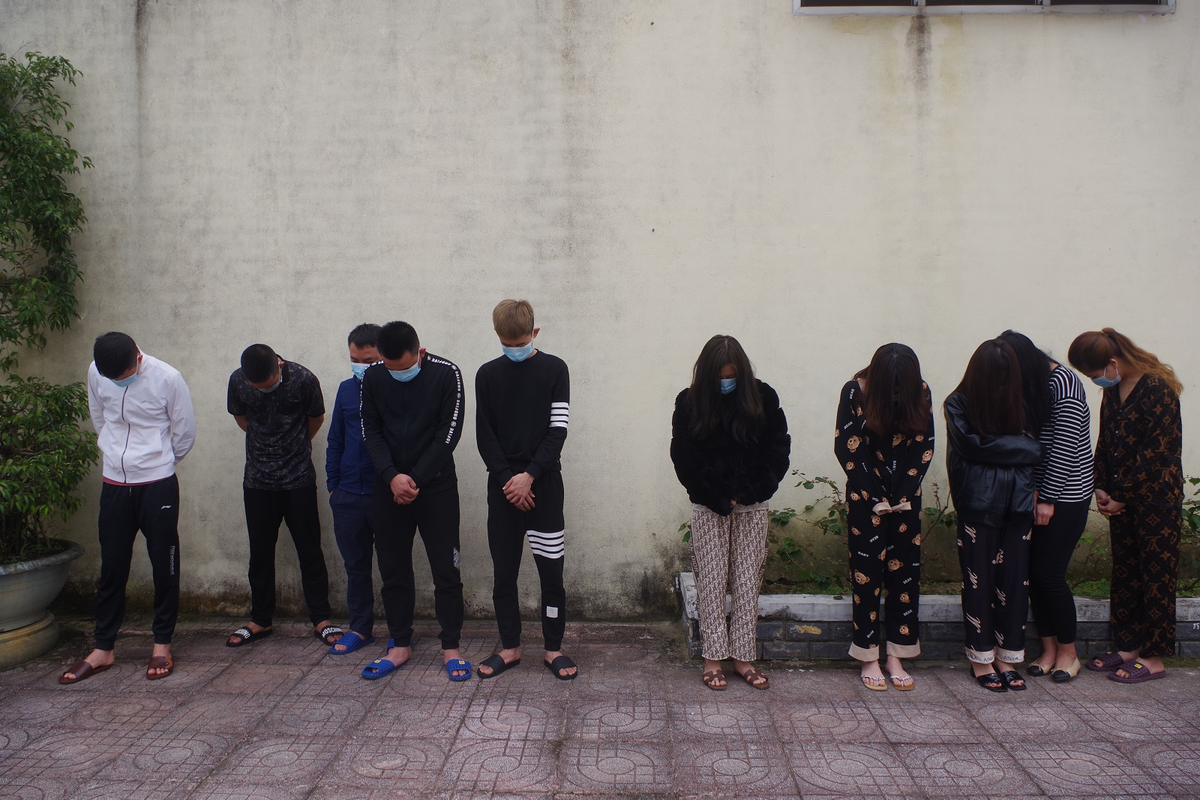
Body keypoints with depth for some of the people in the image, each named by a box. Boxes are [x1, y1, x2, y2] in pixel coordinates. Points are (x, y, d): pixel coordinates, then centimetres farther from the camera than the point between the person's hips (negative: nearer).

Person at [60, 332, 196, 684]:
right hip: (114, 484, 3)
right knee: (111, 567, 9)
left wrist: (156, 463, 9)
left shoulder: (167, 378, -15)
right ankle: (103, 649, 20)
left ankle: (162, 645, 17)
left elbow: (185, 433, -4)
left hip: (158, 486, -3)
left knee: (164, 566, 4)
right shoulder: (96, 374, -4)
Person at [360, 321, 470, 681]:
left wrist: (416, 480, -13)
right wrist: (392, 477, -14)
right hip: (389, 488, 3)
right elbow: (371, 433, 1)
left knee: (446, 570, 0)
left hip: (437, 486, -3)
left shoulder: (447, 374, -9)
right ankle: (400, 645, 22)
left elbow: (449, 432, -11)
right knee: (393, 570, 8)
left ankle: (451, 647, 11)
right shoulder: (373, 379, 1)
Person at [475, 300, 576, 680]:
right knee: (503, 571, 6)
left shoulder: (554, 369, 1)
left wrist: (530, 475, -13)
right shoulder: (488, 374, 5)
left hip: (544, 482, -2)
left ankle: (553, 648, 13)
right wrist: (507, 479, -9)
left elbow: (558, 429, -4)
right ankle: (510, 647, 19)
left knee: (551, 568, 1)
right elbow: (484, 435, 2)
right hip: (502, 484, 2)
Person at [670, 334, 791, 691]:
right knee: (711, 581, 1)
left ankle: (743, 657, 14)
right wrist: (718, 499, -9)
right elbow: (684, 459, -5)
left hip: (752, 505, 1)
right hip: (708, 506, -1)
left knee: (748, 580, 5)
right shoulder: (690, 402, -5)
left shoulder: (762, 397, -3)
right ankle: (713, 659, 9)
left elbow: (779, 448, 0)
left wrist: (751, 493, -10)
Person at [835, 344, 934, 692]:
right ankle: (869, 659, 8)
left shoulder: (920, 393, -4)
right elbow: (847, 448, -10)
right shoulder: (855, 392, -12)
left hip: (906, 497, 3)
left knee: (904, 571, 4)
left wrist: (902, 497, -6)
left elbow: (923, 448, 0)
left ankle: (896, 657, 13)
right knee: (867, 572, -1)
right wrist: (875, 498, -10)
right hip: (865, 496, -3)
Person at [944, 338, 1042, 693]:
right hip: (978, 503, -3)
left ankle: (1006, 657, 15)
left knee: (1014, 579, 4)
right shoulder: (958, 405, -1)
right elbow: (972, 444, -12)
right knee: (980, 580, 2)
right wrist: (1023, 448, -5)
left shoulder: (1018, 404, 11)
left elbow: (1032, 447, 8)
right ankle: (981, 658, 13)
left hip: (1016, 504, 4)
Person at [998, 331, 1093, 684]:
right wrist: (1031, 489, -4)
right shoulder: (1029, 387, 8)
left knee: (1049, 573, -4)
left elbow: (1064, 448, -17)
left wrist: (1047, 498, -14)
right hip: (1037, 492, 7)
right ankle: (1048, 649, 20)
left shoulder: (1063, 383, -16)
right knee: (1032, 571, 6)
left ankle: (1068, 651, 15)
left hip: (1066, 496, -7)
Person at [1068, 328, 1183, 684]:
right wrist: (1101, 488, 3)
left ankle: (1153, 657, 9)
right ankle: (1129, 646, 23)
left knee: (1156, 574, 1)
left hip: (1157, 498, -8)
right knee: (1124, 571, 13)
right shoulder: (1113, 391, 7)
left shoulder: (1158, 389, -18)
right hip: (1122, 498, 8)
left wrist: (1121, 496, -13)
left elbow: (1155, 454, -19)